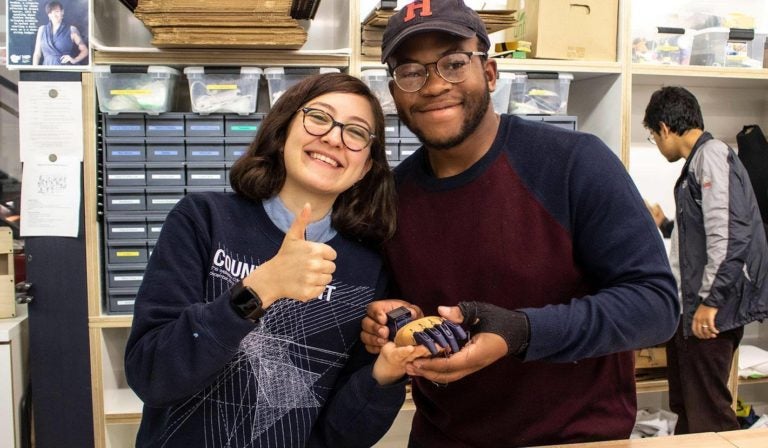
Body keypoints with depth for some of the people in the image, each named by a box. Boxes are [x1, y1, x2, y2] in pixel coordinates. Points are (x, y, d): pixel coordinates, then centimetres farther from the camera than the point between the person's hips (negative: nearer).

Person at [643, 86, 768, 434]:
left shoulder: (712, 156, -13)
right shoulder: (696, 162, 16)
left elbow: (729, 236, -22)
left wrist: (710, 302, -20)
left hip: (712, 310, -10)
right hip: (688, 306, 10)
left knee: (707, 412, -2)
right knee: (685, 406, 17)